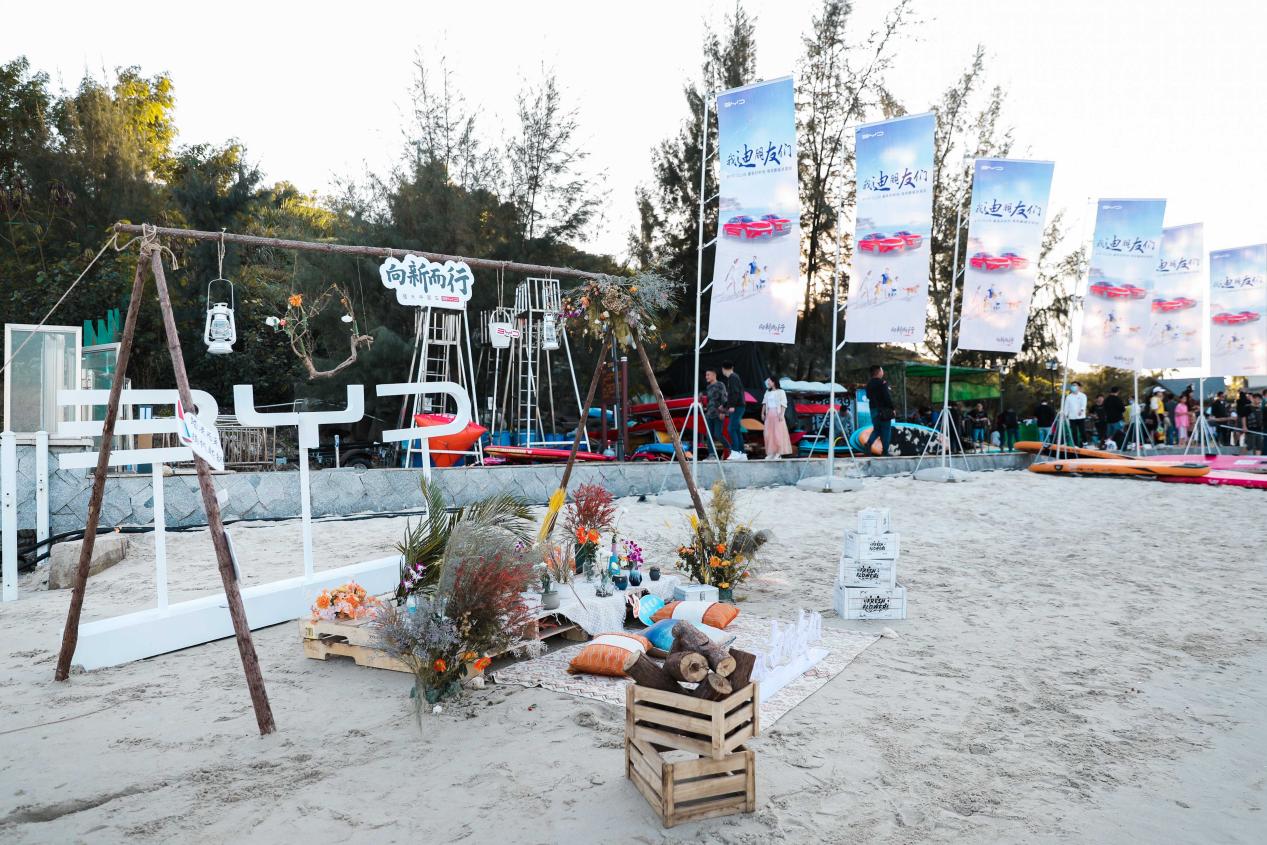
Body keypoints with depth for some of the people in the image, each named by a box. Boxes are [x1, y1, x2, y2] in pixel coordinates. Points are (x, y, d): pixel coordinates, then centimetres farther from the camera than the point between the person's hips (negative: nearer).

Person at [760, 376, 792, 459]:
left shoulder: (780, 392, -1)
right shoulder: (767, 392, 18)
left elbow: (783, 404, -6)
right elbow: (764, 403, 17)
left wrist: (782, 414, -15)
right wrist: (762, 413, 8)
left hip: (777, 414, -6)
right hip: (769, 415, 6)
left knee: (778, 433, -7)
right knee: (769, 434, 0)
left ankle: (778, 453, -5)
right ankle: (771, 453, 3)